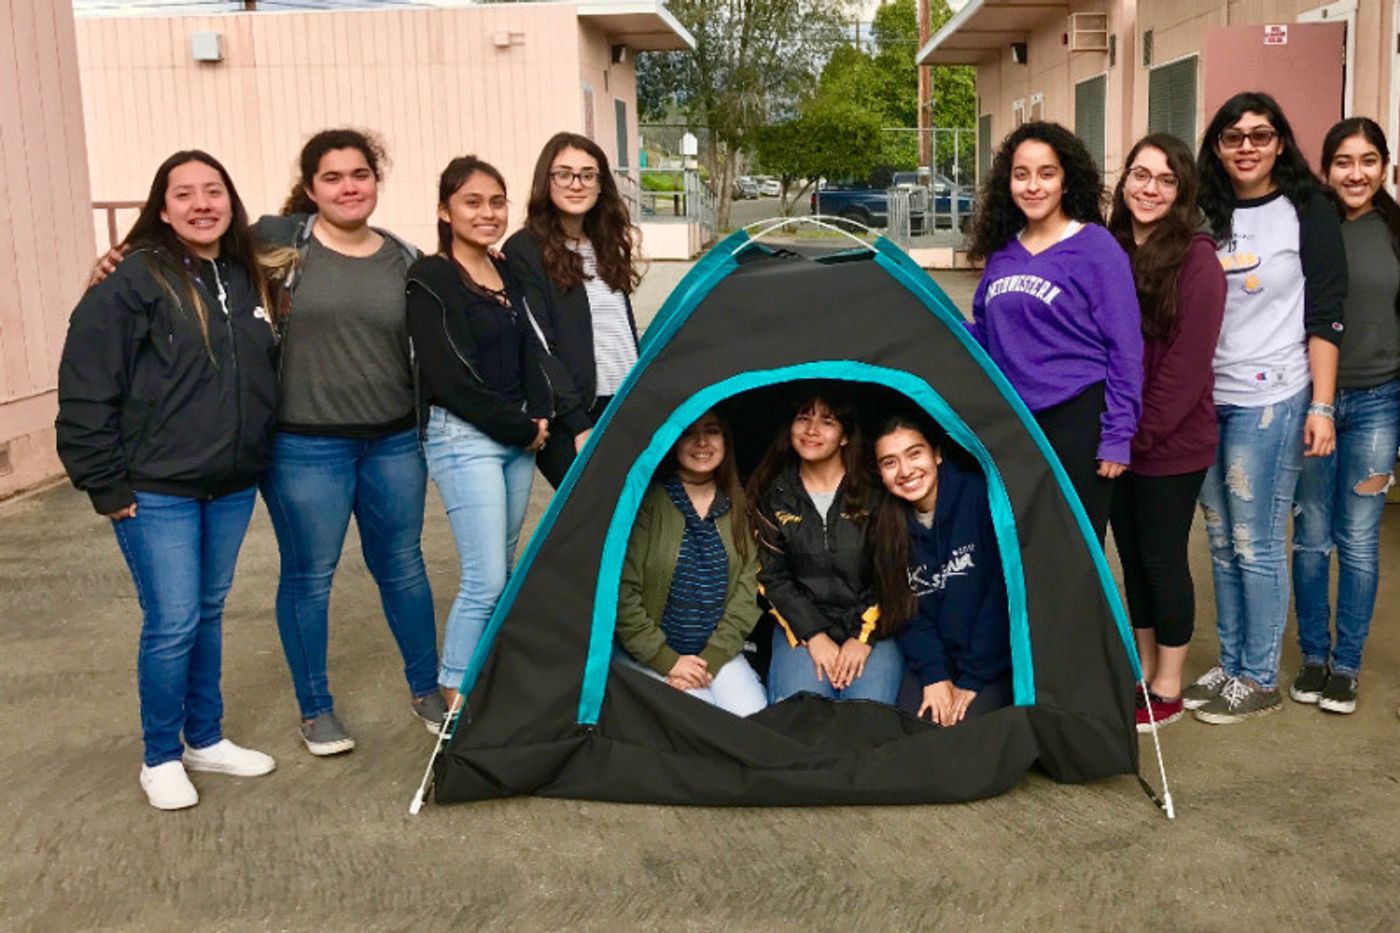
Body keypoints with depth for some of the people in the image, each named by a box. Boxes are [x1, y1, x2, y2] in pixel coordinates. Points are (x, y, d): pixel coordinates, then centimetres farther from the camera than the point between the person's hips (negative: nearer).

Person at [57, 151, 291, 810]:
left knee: (209, 613, 17)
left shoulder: (253, 280, 7)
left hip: (233, 486, 6)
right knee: (172, 624, -1)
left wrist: (264, 457, 10)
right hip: (156, 492, -5)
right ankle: (161, 758, 18)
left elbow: (271, 375, 15)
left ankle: (205, 739, 32)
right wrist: (106, 484, -13)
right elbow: (85, 391, -13)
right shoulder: (132, 282, -12)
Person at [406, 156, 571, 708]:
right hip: (463, 438, -7)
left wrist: (538, 418, -3)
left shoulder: (509, 274, 12)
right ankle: (455, 696, 3)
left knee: (502, 570, 13)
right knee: (486, 579, -10)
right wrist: (521, 427, -10)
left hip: (519, 434, 8)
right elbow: (450, 378, -16)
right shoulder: (430, 280, -11)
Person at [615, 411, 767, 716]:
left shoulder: (739, 508, 3)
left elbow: (746, 590, 0)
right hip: (649, 656, -4)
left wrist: (712, 658, -10)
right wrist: (666, 660, -13)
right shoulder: (648, 502, -11)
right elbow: (623, 593, -13)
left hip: (716, 652, 4)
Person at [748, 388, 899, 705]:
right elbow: (772, 576, 2)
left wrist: (864, 637, -10)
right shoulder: (772, 494, 2)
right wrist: (814, 635, -9)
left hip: (871, 623, -1)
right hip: (803, 624, 1)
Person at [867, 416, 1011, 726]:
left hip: (993, 662, -3)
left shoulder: (980, 496, -14)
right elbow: (904, 609, 3)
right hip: (937, 661, 4)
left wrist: (973, 680, -11)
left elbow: (1002, 593, -14)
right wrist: (933, 675, -12)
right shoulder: (886, 524, 1)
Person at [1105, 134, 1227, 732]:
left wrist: (1140, 433, -15)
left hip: (1170, 443, -5)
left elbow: (1188, 362, -16)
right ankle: (1142, 673, 29)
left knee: (1163, 557, 5)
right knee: (1132, 555, 14)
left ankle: (1167, 690, 20)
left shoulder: (1196, 258, -12)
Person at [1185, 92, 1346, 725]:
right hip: (1208, 399, 5)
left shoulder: (1308, 213, -2)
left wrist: (1321, 406, -12)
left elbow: (1324, 317, -6)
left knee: (1257, 546, -1)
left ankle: (1259, 680, 12)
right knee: (1222, 543, 11)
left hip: (1271, 400, -5)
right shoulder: (1207, 216, 11)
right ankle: (1230, 666, 23)